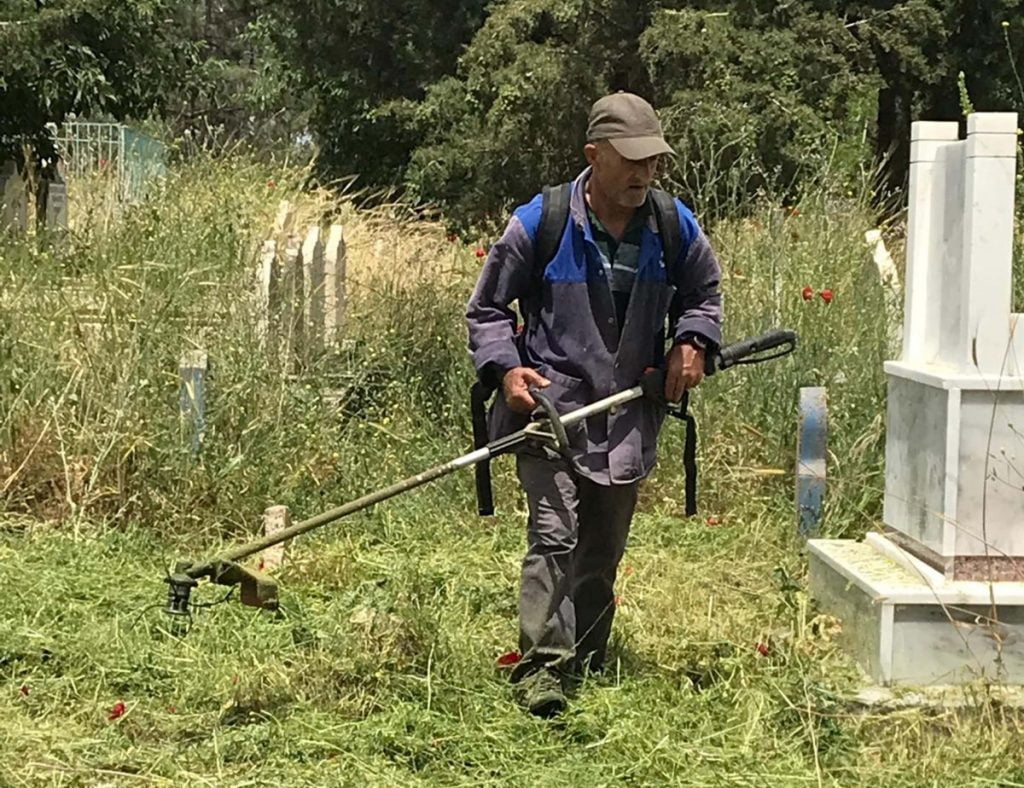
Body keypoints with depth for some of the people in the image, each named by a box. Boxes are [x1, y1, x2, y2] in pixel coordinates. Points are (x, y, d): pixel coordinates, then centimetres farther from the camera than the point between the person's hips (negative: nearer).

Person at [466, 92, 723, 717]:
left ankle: (587, 668, 25)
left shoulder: (675, 228, 2)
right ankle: (541, 670, -16)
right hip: (550, 406, -4)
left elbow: (703, 294, 21)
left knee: (604, 551, 13)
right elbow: (487, 309, 2)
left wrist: (693, 342, 1)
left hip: (628, 417, 4)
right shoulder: (539, 224, -9)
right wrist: (506, 368, -14)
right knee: (554, 535, -17)